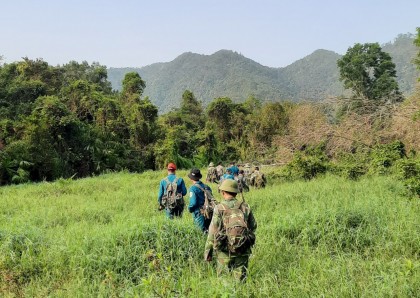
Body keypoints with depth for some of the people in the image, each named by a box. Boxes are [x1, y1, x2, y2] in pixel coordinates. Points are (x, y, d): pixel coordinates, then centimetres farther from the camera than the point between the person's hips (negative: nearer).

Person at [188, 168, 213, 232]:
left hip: (199, 214, -6)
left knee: (205, 231, -5)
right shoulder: (207, 187, 8)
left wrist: (190, 209, 1)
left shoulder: (193, 188, -12)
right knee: (208, 230, 13)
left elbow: (193, 203, -18)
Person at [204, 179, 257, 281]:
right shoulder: (245, 206, 4)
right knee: (240, 277, 11)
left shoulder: (220, 208, -7)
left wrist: (208, 251, -3)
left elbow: (213, 231, -9)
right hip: (243, 250, 3)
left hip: (225, 250, -3)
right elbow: (253, 226, 13)